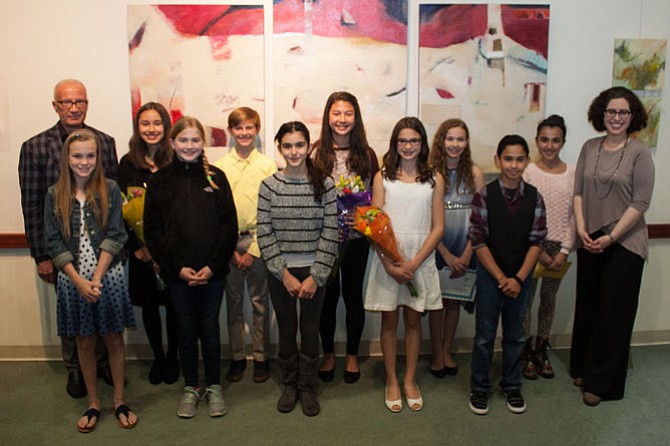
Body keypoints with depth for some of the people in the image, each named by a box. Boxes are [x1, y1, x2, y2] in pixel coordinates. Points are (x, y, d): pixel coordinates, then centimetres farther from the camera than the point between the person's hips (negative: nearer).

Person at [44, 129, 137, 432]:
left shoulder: (109, 190, -3)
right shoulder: (55, 195, 0)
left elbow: (115, 237, -7)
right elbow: (53, 243, -2)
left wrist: (97, 277, -14)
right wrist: (79, 280, -11)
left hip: (108, 277, -1)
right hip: (73, 280, 1)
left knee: (114, 339, 9)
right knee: (85, 342, 13)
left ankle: (119, 402, 25)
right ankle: (93, 404, 29)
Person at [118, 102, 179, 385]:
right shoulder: (128, 163, 1)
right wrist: (136, 247, -8)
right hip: (141, 250, 2)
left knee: (173, 304, 9)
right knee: (149, 305, 13)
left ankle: (172, 357, 30)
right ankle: (157, 358, 32)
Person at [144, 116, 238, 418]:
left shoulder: (216, 178, 1)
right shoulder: (159, 181, 1)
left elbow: (229, 226, -2)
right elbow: (152, 230, -1)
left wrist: (213, 266, -10)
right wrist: (177, 267, -9)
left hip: (213, 271, 0)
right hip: (177, 272, 0)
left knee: (210, 328, 9)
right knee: (185, 330, 11)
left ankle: (214, 386, 27)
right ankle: (191, 387, 29)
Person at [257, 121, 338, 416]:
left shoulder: (324, 184, -6)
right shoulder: (269, 186, -4)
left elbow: (330, 234, -7)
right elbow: (264, 234, -5)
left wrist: (316, 276, -11)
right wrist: (284, 274, -10)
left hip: (314, 272, 0)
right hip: (280, 272, 1)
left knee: (310, 330, 11)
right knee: (286, 329, 14)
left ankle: (308, 387, 29)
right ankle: (289, 384, 33)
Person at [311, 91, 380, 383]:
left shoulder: (367, 154, 2)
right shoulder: (316, 152, -1)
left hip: (356, 238, 1)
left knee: (353, 294, 11)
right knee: (328, 295, 9)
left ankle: (352, 356, 29)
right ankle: (328, 354, 29)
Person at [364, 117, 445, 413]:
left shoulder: (434, 179, 3)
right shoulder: (383, 177, 1)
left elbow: (438, 227, -1)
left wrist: (414, 263, -11)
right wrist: (390, 265, -14)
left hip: (421, 259, 1)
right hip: (387, 258, -1)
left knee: (413, 321, 12)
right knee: (389, 320, 9)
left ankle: (410, 380, 28)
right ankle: (391, 381, 25)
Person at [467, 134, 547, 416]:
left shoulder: (534, 197, -2)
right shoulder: (484, 196, -10)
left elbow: (537, 242, -2)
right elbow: (479, 242, -11)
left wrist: (519, 278, -11)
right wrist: (501, 278, -13)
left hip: (521, 276, 3)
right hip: (489, 274, -2)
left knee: (515, 335, 15)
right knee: (484, 335, 7)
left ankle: (512, 386, 32)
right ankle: (479, 388, 23)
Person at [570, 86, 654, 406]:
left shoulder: (639, 152, -7)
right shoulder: (589, 148, 5)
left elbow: (640, 203, -10)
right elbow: (578, 191, 6)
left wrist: (611, 237, -15)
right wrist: (581, 228, -6)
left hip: (624, 244, -4)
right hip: (590, 242, 4)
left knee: (613, 313, 4)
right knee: (587, 307, 13)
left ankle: (602, 382, 19)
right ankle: (583, 368, 32)